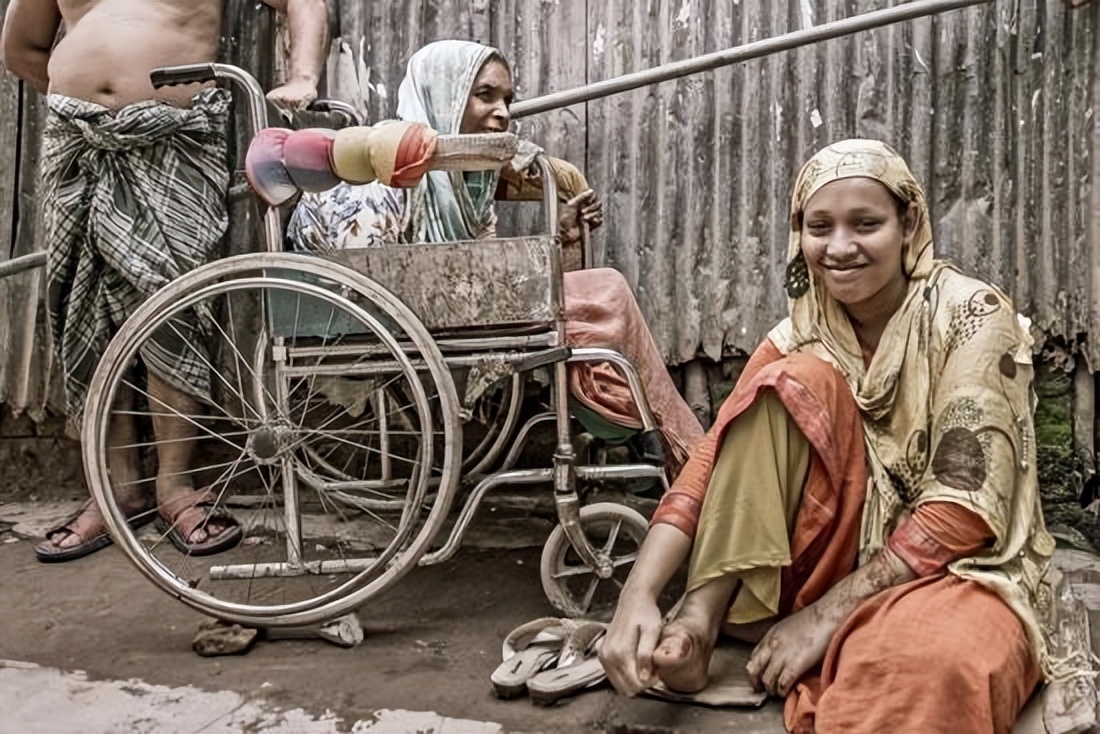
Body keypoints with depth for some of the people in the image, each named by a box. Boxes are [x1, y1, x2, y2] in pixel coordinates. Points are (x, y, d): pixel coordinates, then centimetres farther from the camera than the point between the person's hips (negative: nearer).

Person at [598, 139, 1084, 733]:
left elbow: (964, 509, -19)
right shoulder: (802, 339, -1)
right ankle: (705, 618, -22)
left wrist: (824, 615, -22)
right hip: (840, 561, 5)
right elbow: (711, 463, -12)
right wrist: (637, 595, -28)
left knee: (933, 655, -42)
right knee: (793, 382, -21)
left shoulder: (972, 316, -12)